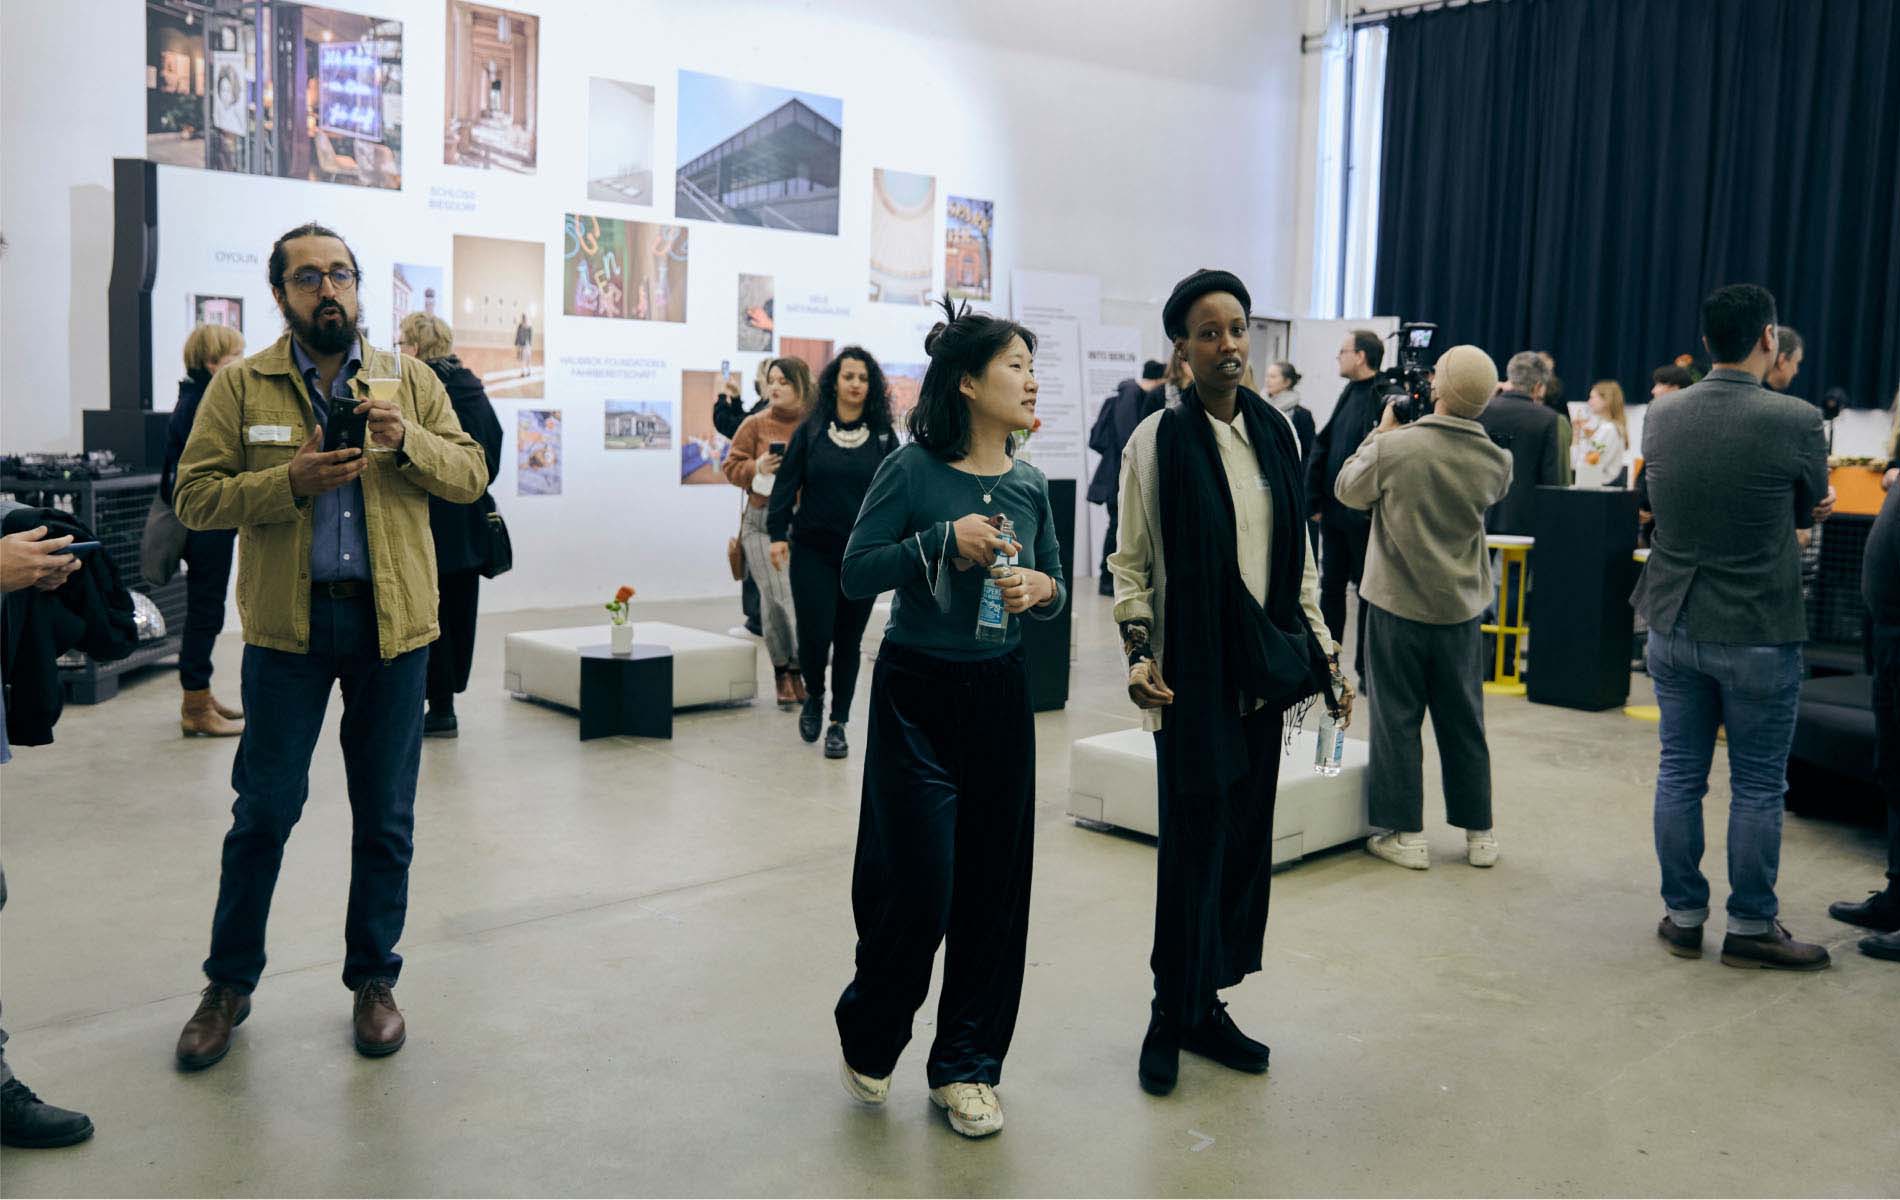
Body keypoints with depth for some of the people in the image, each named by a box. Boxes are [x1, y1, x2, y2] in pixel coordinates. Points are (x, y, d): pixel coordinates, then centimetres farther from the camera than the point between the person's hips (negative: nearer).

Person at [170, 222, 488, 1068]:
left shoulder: (410, 380, 7)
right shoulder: (240, 386, 3)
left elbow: (471, 476, 3)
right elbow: (194, 496, -3)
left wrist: (407, 442, -15)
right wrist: (291, 480, -18)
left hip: (392, 621, 2)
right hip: (287, 623, -1)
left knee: (386, 816, 9)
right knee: (264, 810, 5)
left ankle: (373, 980, 24)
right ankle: (228, 984, 23)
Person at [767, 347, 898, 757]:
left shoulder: (883, 436, 4)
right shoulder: (811, 430, 2)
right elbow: (786, 483, 2)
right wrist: (778, 534, -6)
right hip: (813, 550, -1)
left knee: (849, 639, 6)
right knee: (815, 633, -6)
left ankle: (838, 724, 18)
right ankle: (814, 696, 25)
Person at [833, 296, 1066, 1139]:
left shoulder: (1029, 485, 5)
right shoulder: (913, 470, -9)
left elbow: (1056, 586, 13)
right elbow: (855, 574, -9)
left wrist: (1042, 588, -10)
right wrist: (942, 541, -20)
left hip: (999, 695, 5)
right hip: (916, 693, -5)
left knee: (992, 884, 7)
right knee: (914, 883, -3)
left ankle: (966, 1067, 23)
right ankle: (869, 1037, 27)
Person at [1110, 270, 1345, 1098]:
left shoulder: (1276, 433, 9)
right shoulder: (1158, 439, -5)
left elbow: (1300, 555, 14)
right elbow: (1131, 562, -4)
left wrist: (1324, 652, 12)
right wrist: (1139, 652, -16)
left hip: (1263, 669, 5)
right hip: (1193, 672, -5)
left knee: (1247, 840, 9)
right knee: (1194, 842, -1)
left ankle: (1208, 1005, 22)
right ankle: (1171, 1018, 14)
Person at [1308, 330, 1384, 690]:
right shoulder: (1348, 394, 11)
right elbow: (1321, 448, 11)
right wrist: (1315, 501, 6)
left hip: (1364, 515, -8)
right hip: (1334, 511, 8)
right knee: (1331, 586, 14)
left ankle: (1367, 668, 14)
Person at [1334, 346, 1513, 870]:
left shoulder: (1395, 447, -18)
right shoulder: (1495, 461, -7)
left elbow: (1348, 489, -1)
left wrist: (1382, 430, 9)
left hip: (1397, 605, -3)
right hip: (1462, 607, 3)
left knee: (1397, 718, 7)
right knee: (1464, 722, 14)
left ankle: (1405, 833, 11)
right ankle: (1479, 832, 23)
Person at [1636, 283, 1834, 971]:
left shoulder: (1661, 416, -1)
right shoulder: (1795, 421, -15)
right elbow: (1811, 509, 2)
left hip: (1673, 625, 4)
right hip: (1758, 634, -4)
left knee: (1679, 774, 12)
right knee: (1758, 787, 8)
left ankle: (1683, 915, 20)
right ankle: (1750, 927, 18)